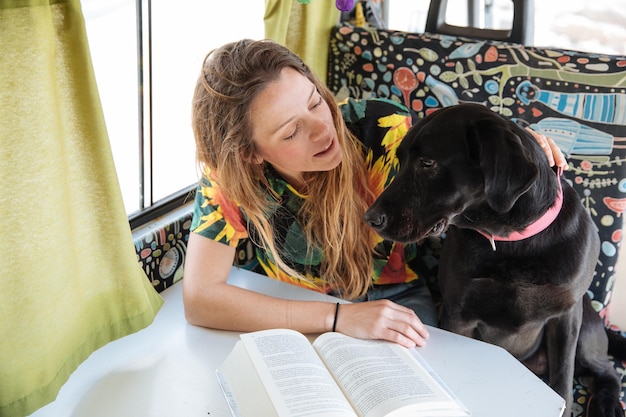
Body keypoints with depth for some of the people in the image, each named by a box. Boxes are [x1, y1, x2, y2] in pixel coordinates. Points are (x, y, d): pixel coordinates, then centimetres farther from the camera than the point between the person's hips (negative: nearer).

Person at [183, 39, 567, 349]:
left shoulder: (379, 128, -23)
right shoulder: (228, 176, -23)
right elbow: (200, 299, -31)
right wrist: (339, 318, -37)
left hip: (399, 298, 1)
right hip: (298, 314, -1)